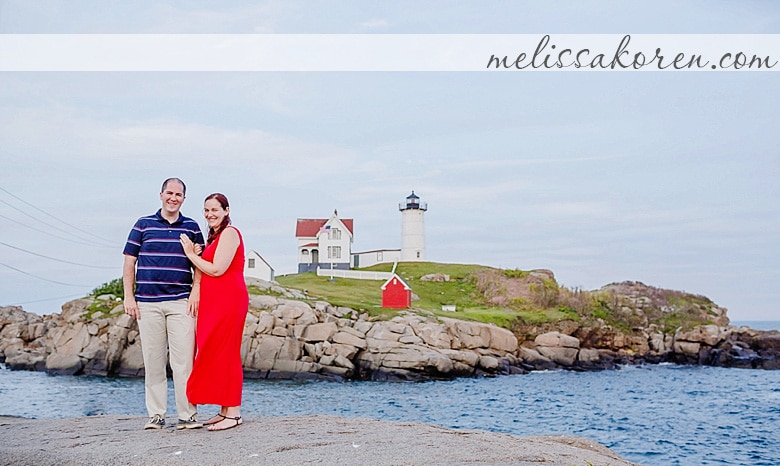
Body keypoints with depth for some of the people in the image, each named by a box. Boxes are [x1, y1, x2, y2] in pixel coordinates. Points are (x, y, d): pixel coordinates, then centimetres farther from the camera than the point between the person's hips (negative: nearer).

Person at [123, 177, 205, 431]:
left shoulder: (192, 227, 11)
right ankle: (156, 415, 11)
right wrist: (128, 296, 1)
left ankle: (187, 415, 0)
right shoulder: (143, 225, 9)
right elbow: (129, 262, 9)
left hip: (181, 303, 0)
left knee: (183, 360, -5)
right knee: (153, 360, 4)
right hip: (147, 303, 1)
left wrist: (195, 291, -3)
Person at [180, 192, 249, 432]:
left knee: (224, 354, -8)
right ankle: (225, 410, 15)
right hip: (214, 301, 10)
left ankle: (233, 413, -4)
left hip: (227, 299, -10)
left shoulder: (229, 233, -9)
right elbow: (208, 269, 16)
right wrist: (195, 253, 1)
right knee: (215, 354, 10)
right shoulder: (215, 235, 20)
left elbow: (217, 269, -17)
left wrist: (191, 254, -7)